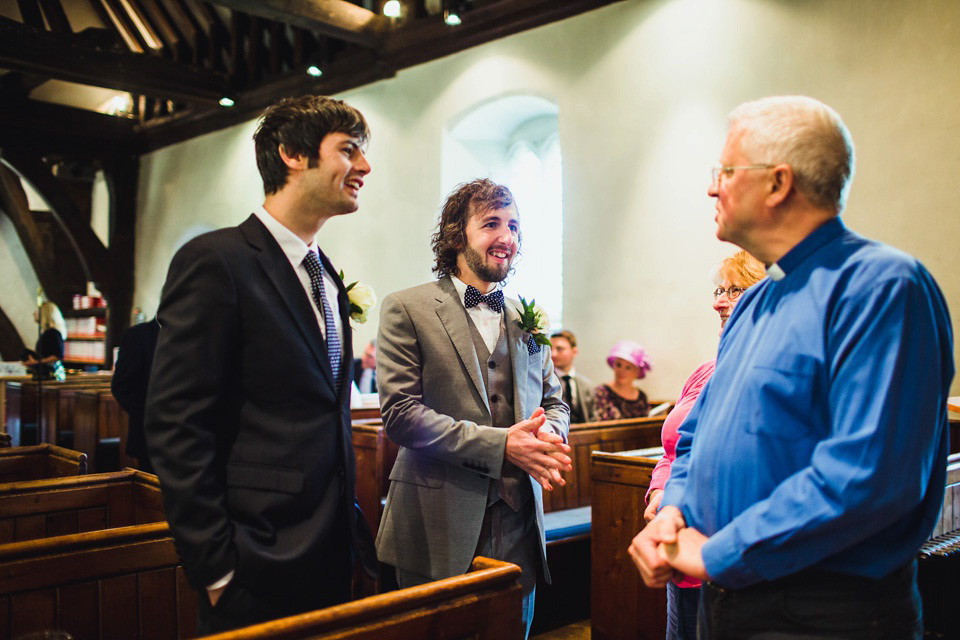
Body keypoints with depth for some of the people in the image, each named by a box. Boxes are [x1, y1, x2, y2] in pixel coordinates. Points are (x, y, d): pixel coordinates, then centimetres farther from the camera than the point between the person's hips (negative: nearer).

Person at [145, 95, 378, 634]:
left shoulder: (327, 277, 13)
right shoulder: (216, 260, -13)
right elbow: (177, 427, -17)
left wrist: (350, 523, 12)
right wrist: (216, 569, -16)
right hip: (257, 570, -7)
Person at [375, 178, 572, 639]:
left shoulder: (526, 318, 13)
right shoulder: (407, 309, -4)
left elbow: (554, 401, 17)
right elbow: (399, 411, -12)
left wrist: (548, 434, -8)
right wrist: (500, 445, -20)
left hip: (519, 521, 5)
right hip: (440, 530, -4)